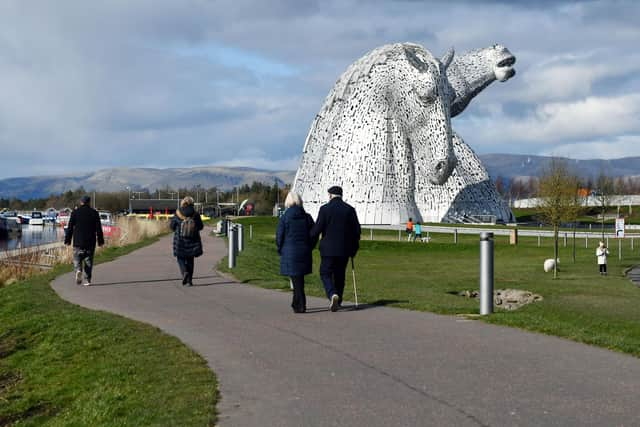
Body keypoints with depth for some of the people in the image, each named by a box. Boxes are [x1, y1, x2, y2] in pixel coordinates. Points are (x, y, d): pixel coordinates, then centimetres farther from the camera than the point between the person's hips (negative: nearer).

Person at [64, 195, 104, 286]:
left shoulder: (75, 212, 0)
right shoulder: (94, 213, 3)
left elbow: (70, 227, 0)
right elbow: (98, 228, 3)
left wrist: (67, 240, 5)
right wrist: (100, 241, 8)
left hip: (78, 241, -1)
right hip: (90, 242, 1)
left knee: (77, 258, 6)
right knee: (88, 260, 7)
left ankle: (78, 270, -23)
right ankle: (87, 280, 5)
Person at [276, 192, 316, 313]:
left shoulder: (283, 218, -9)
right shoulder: (307, 217, 2)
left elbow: (279, 237, -7)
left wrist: (280, 250, 8)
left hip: (289, 253, -4)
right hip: (304, 252, 4)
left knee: (296, 279, 0)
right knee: (299, 278, 17)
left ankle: (300, 306, -3)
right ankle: (296, 303, 28)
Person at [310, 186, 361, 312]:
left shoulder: (325, 209, -7)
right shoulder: (350, 209, 2)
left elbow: (317, 228, -11)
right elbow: (357, 230, 3)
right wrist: (354, 248, 13)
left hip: (328, 249, -3)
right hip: (344, 249, 3)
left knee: (325, 274, 4)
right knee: (340, 275, 14)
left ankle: (333, 295, -19)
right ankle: (338, 301, 19)